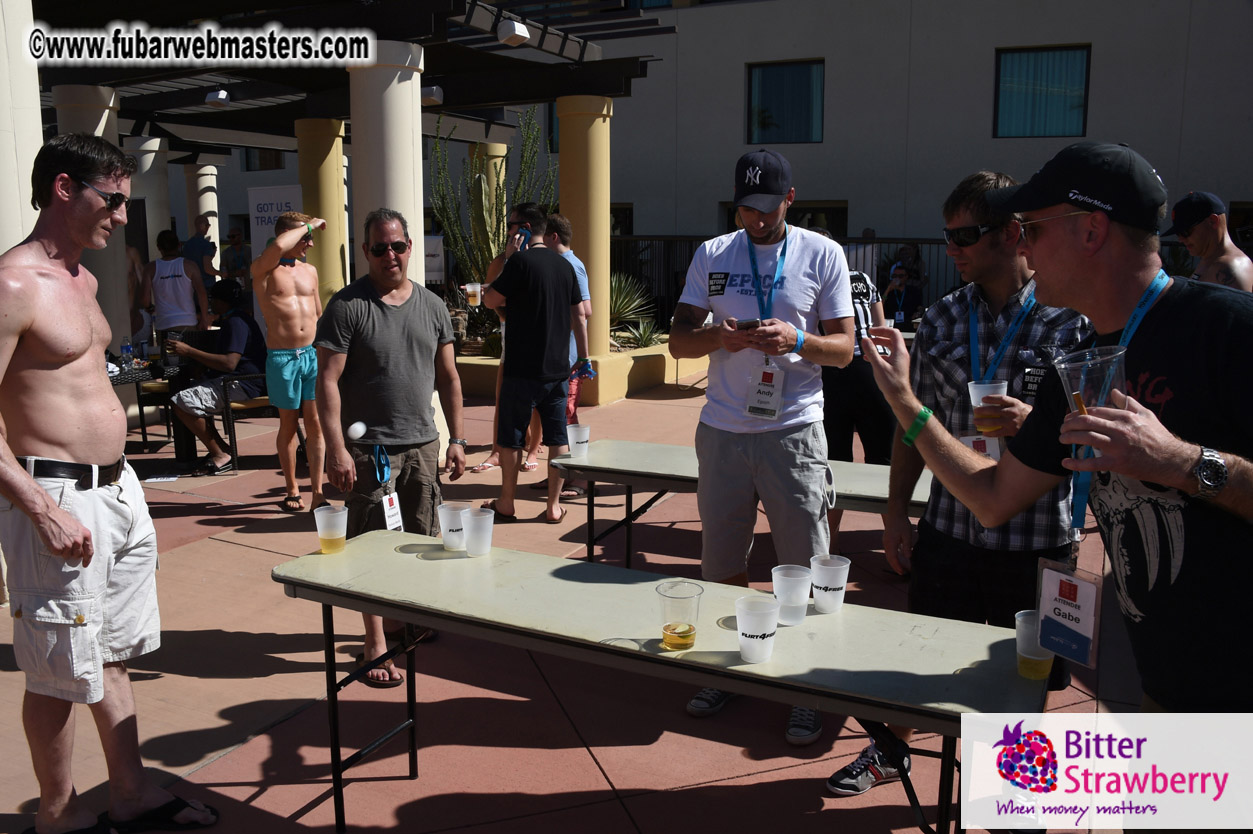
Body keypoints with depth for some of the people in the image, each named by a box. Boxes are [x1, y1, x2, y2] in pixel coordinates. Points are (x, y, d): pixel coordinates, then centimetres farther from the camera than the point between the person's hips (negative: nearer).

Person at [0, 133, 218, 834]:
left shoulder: (83, 279, 12)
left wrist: (119, 481, 19)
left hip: (117, 487, 9)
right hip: (58, 498, -9)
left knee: (113, 653, 19)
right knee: (61, 673, 6)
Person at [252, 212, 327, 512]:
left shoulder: (310, 270, 14)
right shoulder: (263, 269, -4)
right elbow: (278, 246, -27)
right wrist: (308, 226, -13)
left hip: (312, 353, 4)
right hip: (282, 357, -4)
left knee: (316, 423, -2)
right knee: (288, 425, 6)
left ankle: (317, 493, -1)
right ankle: (292, 491, 18)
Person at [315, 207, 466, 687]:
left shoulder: (432, 306, 9)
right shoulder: (347, 306, -6)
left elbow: (448, 377, 14)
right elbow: (327, 380, -10)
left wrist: (456, 439, 10)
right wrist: (336, 448, -18)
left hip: (423, 444, 5)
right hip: (370, 448, -5)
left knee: (419, 543, 13)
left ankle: (404, 620, 32)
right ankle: (375, 646, 9)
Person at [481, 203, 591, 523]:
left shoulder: (521, 261, -13)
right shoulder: (564, 265, 8)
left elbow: (491, 300, -6)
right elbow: (579, 314, 11)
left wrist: (512, 257, -2)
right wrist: (583, 357, 18)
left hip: (523, 369, -5)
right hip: (559, 368, 6)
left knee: (511, 437, 8)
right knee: (557, 437, 9)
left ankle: (506, 503, 18)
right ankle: (554, 506, 13)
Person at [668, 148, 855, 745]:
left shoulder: (822, 254, 2)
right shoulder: (712, 255, 8)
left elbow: (844, 349, 2)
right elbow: (678, 341, 7)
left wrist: (797, 340, -19)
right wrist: (717, 336, -15)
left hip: (793, 432, -2)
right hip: (722, 432, 3)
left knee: (806, 572, 2)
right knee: (722, 566, 13)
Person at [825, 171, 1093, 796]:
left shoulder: (1074, 319, -8)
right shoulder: (942, 318, 4)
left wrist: (1037, 422, -24)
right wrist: (895, 512, 6)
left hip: (1037, 534, -3)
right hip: (949, 528, 3)